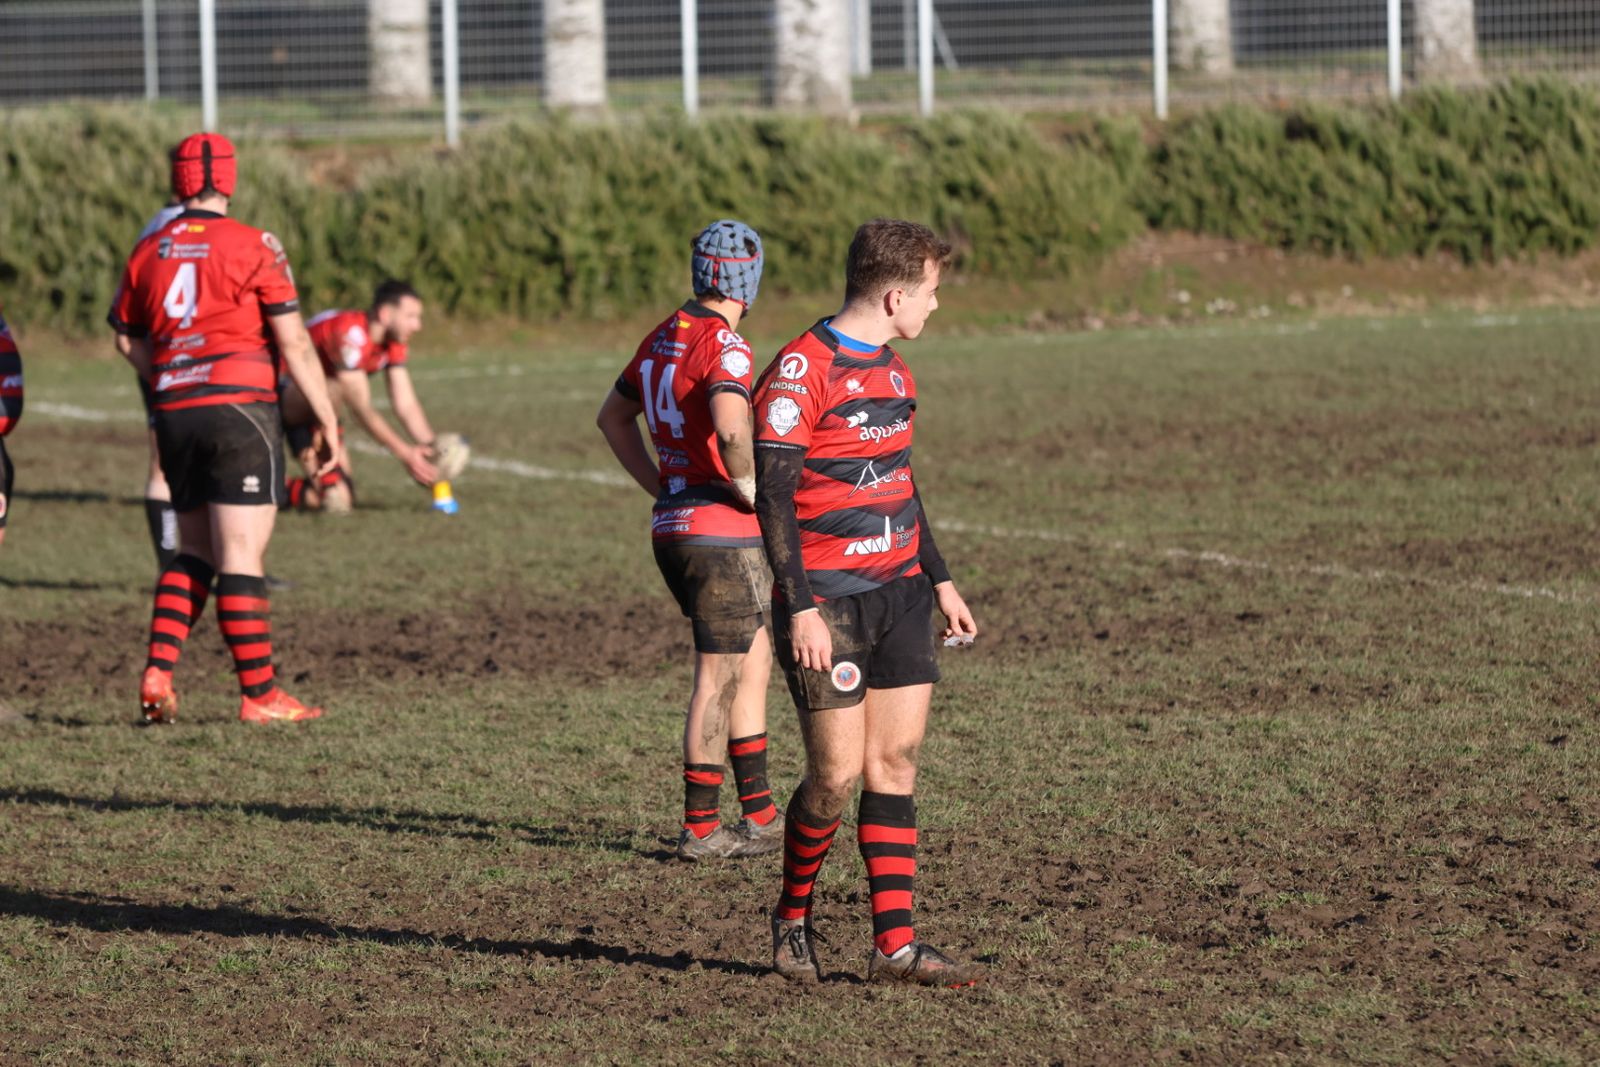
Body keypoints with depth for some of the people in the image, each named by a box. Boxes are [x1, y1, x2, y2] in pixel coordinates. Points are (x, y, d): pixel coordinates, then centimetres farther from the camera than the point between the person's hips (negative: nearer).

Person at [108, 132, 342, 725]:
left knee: (195, 552, 16)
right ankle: (258, 694, -1)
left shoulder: (147, 253, 8)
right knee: (242, 557, -4)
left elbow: (137, 349, 13)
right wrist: (328, 420, -1)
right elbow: (294, 344, -7)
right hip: (240, 408, -5)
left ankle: (157, 672, 2)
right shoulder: (254, 246, -6)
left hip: (174, 413, 5)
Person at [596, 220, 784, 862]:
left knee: (753, 664, 17)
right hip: (722, 531, -8)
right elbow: (731, 429, -34)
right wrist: (752, 490, -17)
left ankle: (759, 814, 21)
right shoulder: (724, 345, -16)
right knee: (718, 681, 0)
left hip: (672, 523, 8)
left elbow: (614, 417, 24)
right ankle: (700, 828, 5)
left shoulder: (664, 338, 10)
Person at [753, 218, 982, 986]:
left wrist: (940, 581, 24)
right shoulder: (801, 370, -13)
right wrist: (800, 607, -20)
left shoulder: (893, 373, 15)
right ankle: (792, 915, 16)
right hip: (827, 601, -8)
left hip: (898, 593, 8)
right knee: (838, 771, -7)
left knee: (895, 761, 3)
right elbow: (773, 493, -16)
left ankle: (895, 944, 4)